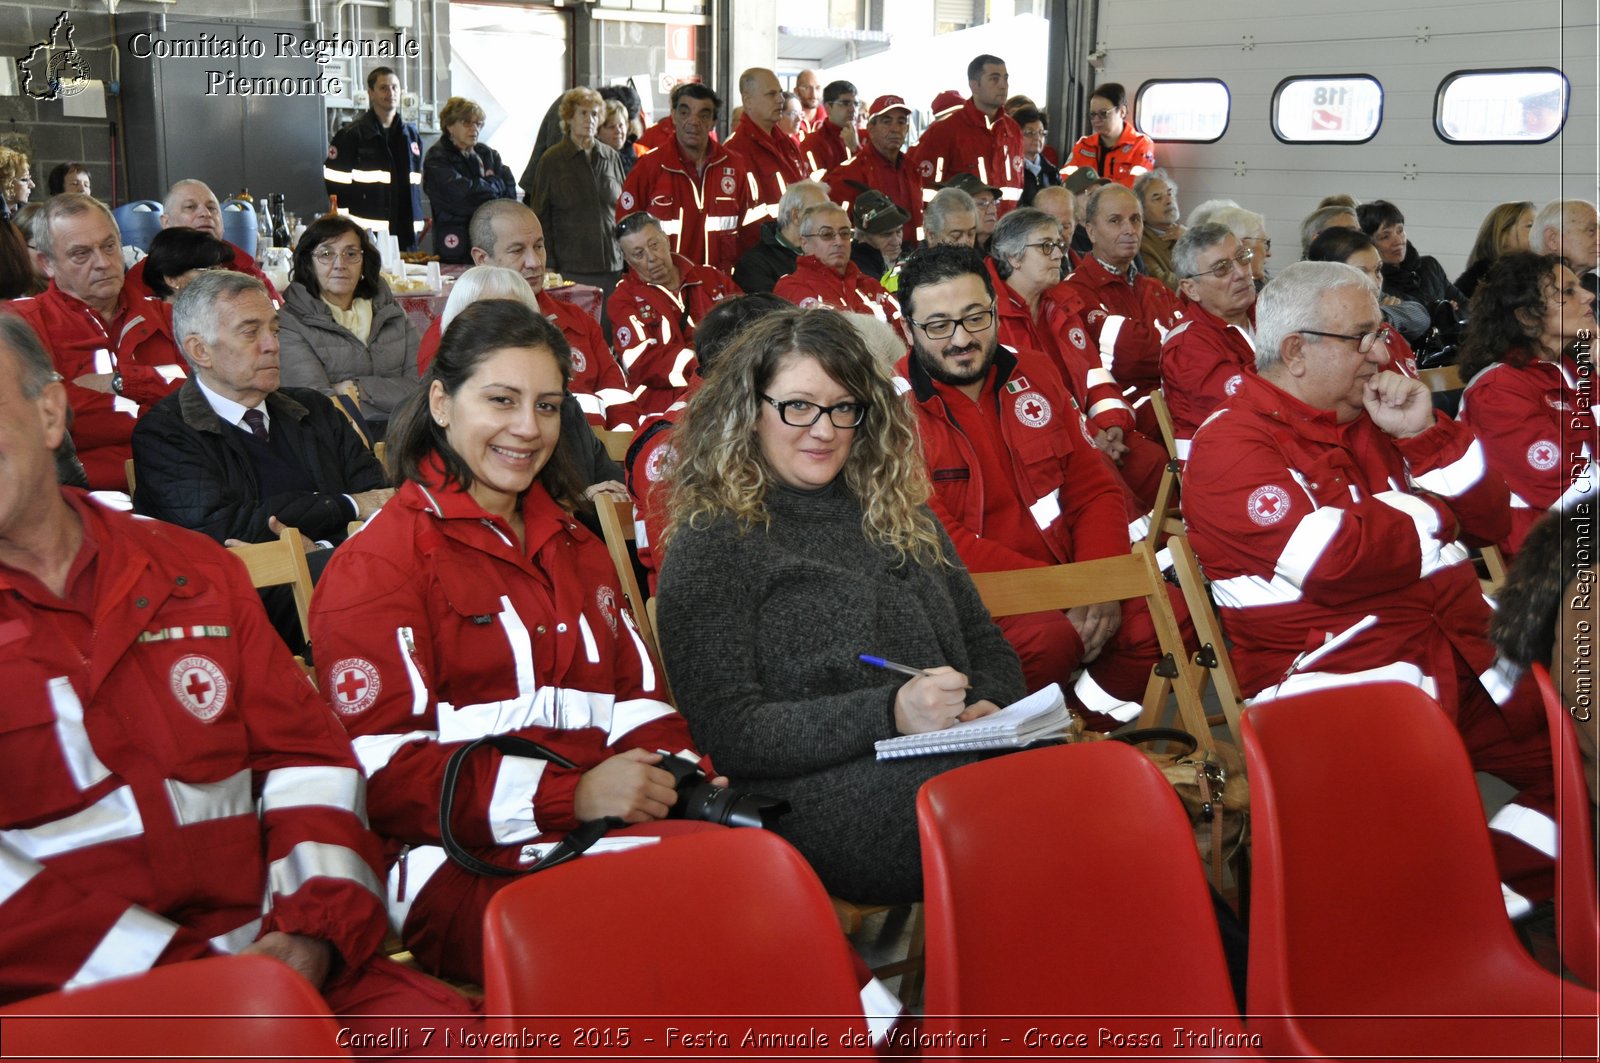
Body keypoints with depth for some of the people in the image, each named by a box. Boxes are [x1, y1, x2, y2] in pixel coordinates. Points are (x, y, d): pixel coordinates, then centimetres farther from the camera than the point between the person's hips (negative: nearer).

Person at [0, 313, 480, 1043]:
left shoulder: (195, 572, 16)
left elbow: (306, 753, 13)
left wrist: (314, 928, -4)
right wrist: (175, 972, -15)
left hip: (264, 961, 5)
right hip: (63, 999, -4)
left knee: (464, 1034, -16)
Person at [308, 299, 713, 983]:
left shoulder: (577, 550, 28)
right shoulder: (377, 563, 4)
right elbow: (382, 771, -5)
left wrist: (674, 773, -1)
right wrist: (570, 795, -16)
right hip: (467, 864, -6)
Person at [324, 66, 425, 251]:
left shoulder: (411, 134, 16)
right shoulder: (350, 135, -1)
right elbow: (336, 184, -4)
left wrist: (418, 226, 14)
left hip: (405, 234, 5)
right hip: (366, 234, -5)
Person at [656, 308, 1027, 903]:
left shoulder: (899, 513, 21)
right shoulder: (711, 544, 2)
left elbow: (984, 642, 25)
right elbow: (725, 730, -6)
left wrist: (989, 707, 0)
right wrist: (888, 714, -18)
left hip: (959, 757, 6)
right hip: (820, 799, -6)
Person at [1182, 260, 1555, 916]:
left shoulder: (1372, 419, 20)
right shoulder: (1230, 445, -4)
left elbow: (1490, 520, 20)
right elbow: (1336, 561, -18)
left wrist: (1422, 432, 4)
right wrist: (1430, 514, 2)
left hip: (1468, 652, 8)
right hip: (1336, 671, -8)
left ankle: (1494, 905, -3)